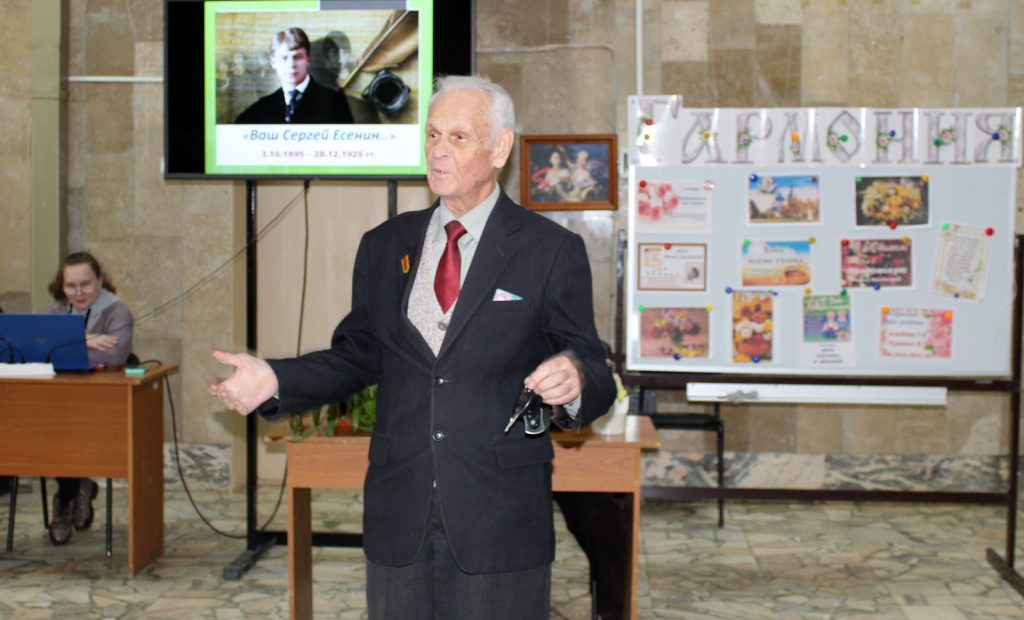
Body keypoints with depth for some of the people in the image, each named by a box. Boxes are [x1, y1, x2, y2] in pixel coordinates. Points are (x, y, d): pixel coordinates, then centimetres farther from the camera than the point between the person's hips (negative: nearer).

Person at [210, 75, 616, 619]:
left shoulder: (552, 251, -3)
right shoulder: (384, 246, 9)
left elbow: (594, 376, -3)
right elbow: (359, 356, 12)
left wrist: (574, 380, -26)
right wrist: (276, 379, -2)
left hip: (501, 516, -3)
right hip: (399, 511, 4)